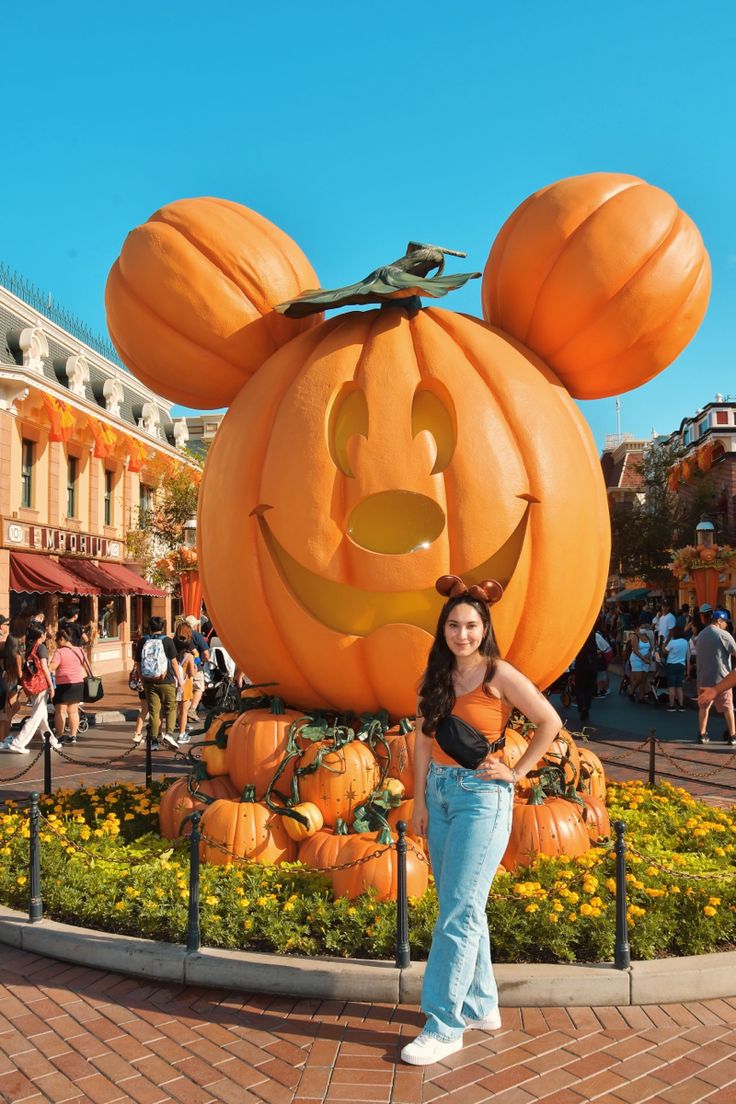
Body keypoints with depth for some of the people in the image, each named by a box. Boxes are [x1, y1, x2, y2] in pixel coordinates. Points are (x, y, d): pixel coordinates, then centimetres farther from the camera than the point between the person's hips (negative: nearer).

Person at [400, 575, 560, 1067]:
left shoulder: (499, 675, -10)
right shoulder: (435, 677, 6)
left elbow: (550, 722, -6)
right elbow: (423, 742, 7)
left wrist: (517, 772, -7)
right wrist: (420, 800, 4)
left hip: (482, 796, -6)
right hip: (440, 792, 6)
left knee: (458, 911, -4)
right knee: (463, 907, 15)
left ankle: (445, 1026, 7)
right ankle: (481, 1004, 30)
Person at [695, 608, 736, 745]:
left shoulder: (700, 635, 12)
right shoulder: (723, 635, -11)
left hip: (703, 679, 5)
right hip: (721, 679, -5)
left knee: (703, 706, 13)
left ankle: (702, 735, 12)